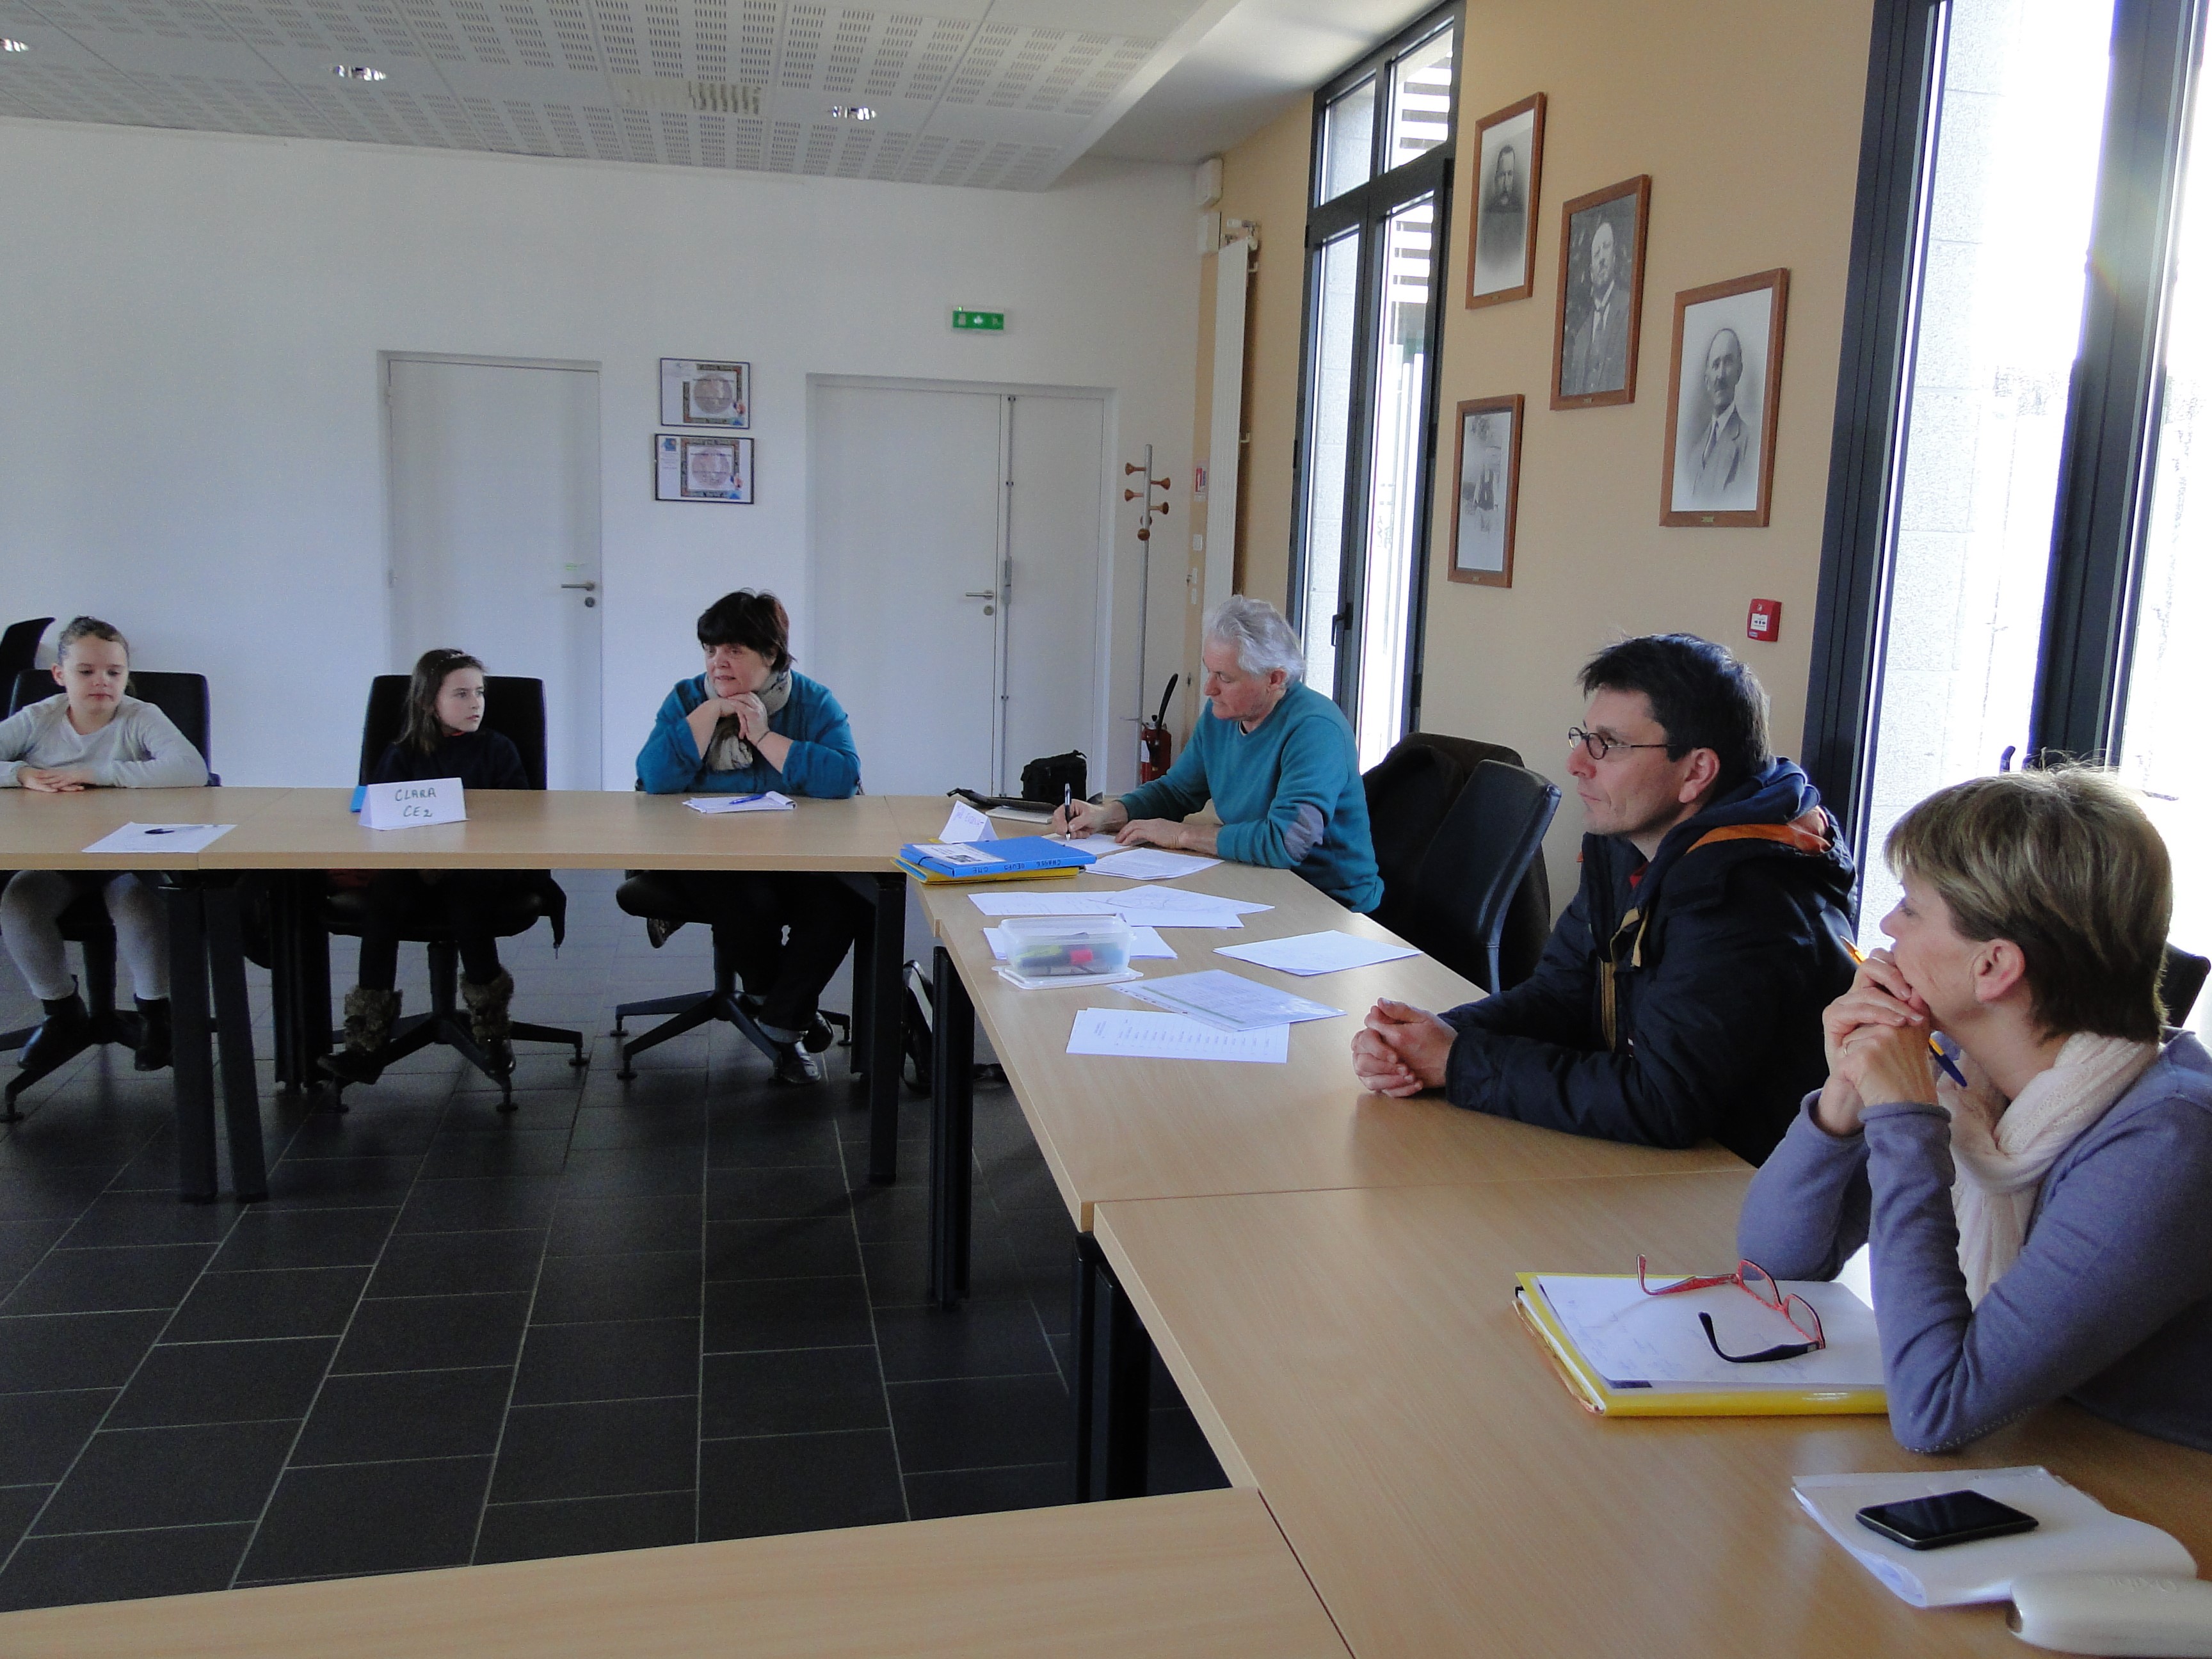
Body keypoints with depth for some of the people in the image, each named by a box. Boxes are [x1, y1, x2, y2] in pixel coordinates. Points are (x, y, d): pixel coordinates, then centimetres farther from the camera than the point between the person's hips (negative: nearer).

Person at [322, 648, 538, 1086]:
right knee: (379, 901, -29)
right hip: (412, 868, 2)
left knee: (463, 900, -34)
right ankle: (367, 1043, -24)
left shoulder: (497, 749, 12)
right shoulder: (400, 755, 16)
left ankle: (492, 1028, -15)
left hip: (479, 868, -1)